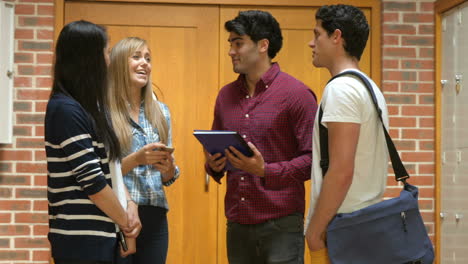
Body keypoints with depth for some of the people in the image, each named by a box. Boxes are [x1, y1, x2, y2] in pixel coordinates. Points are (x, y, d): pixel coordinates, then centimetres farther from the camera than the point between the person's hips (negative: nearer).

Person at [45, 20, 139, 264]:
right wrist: (126, 223, -7)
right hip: (80, 240, -9)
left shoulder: (89, 108, 13)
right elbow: (92, 182, -18)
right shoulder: (65, 110, -15)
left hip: (98, 236, 9)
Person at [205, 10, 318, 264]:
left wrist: (266, 171, -20)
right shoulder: (226, 95, 12)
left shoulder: (296, 94, -6)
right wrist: (213, 165, -1)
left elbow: (314, 158, -9)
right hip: (237, 224, 5)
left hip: (280, 224, -5)